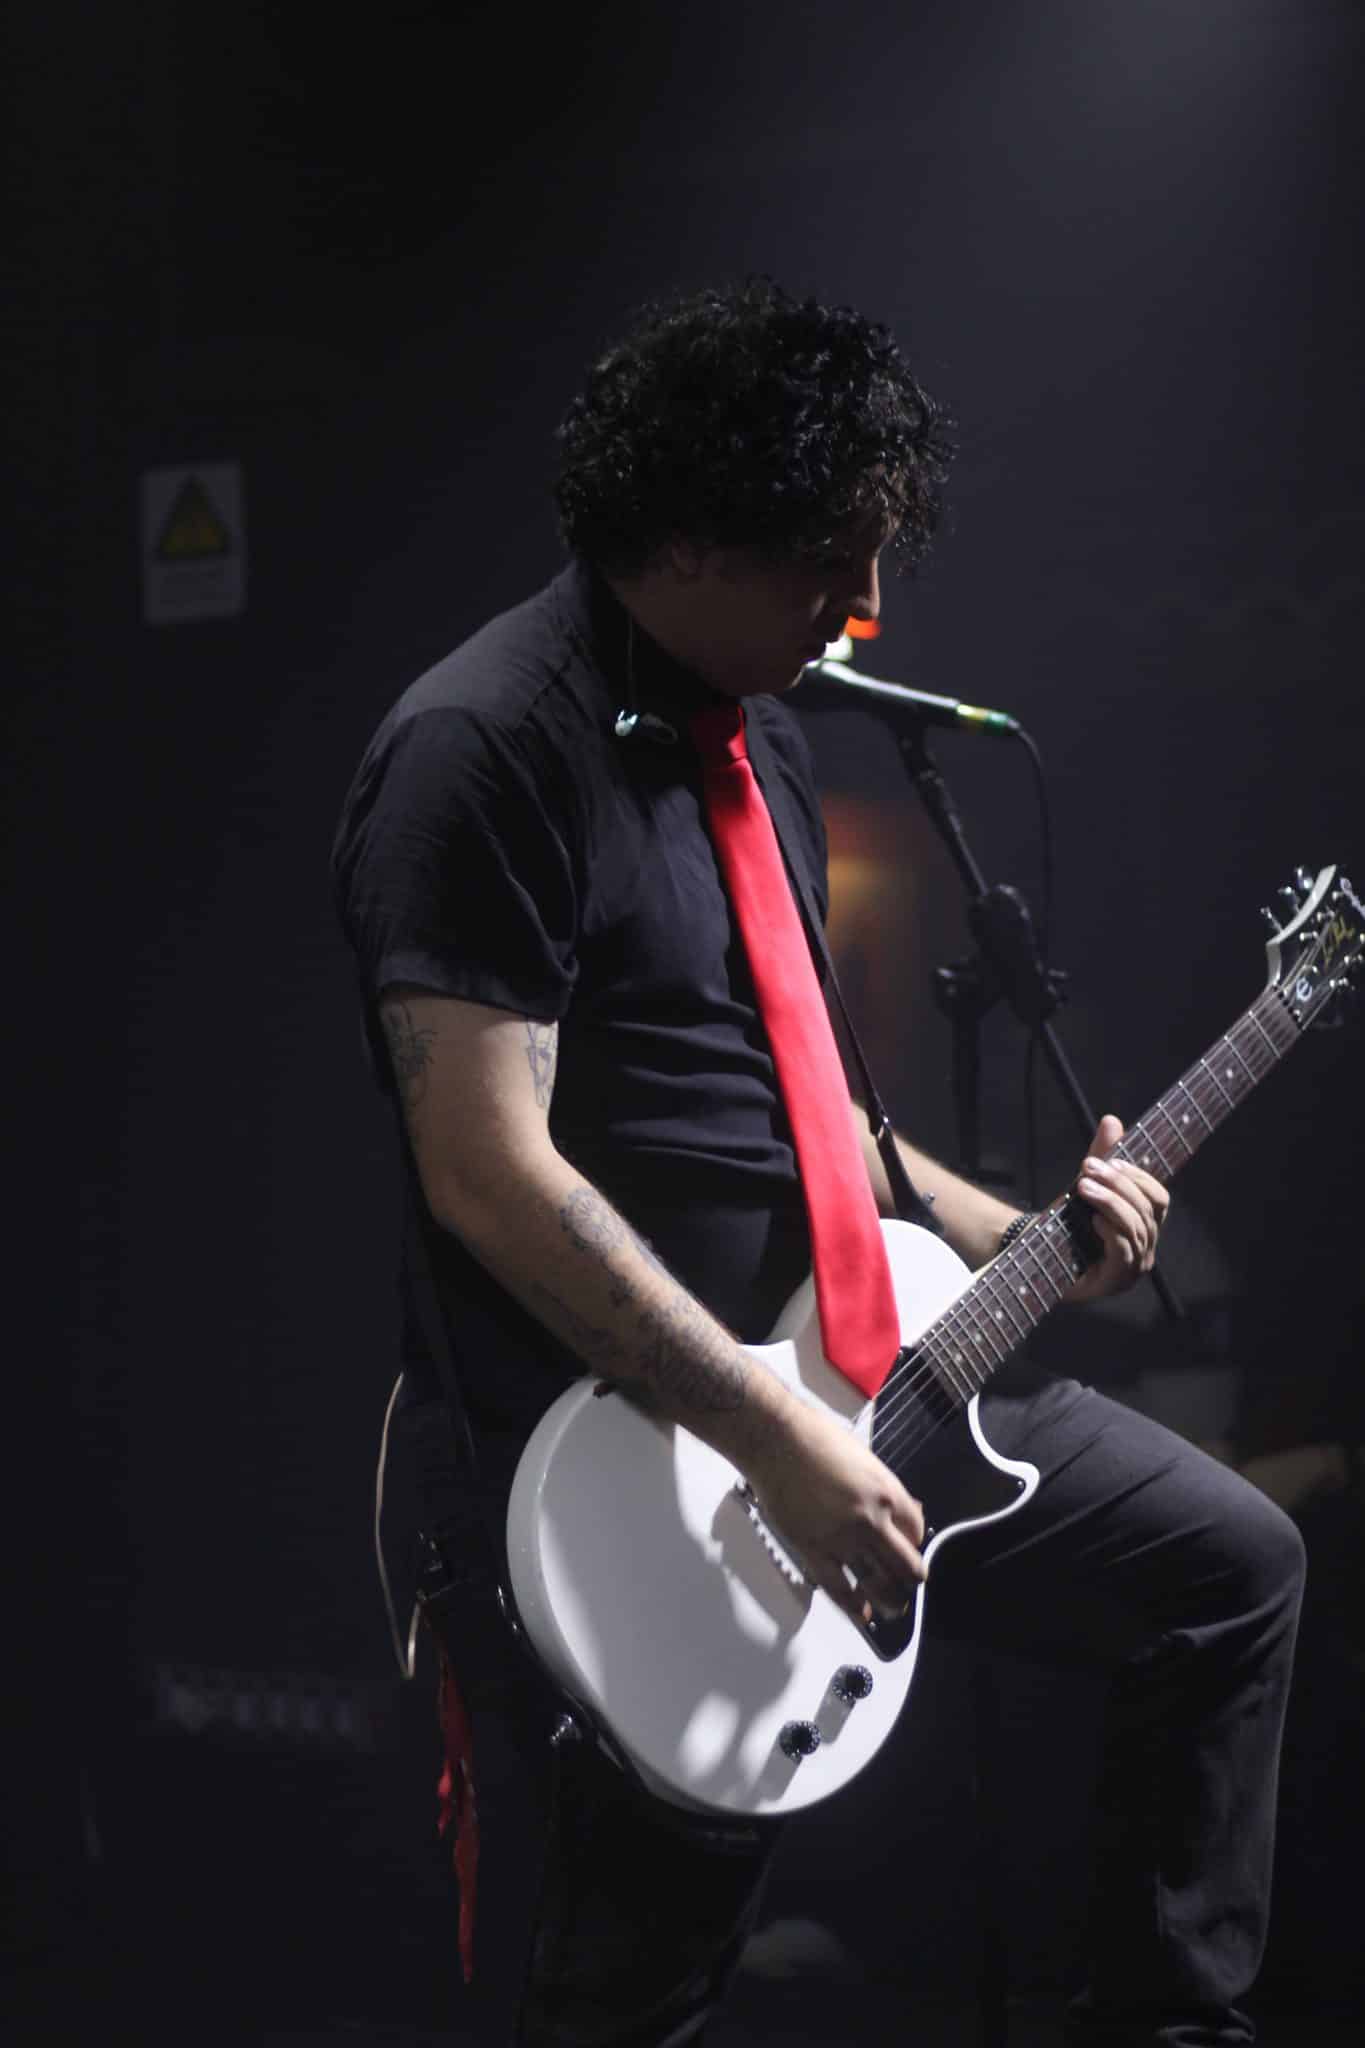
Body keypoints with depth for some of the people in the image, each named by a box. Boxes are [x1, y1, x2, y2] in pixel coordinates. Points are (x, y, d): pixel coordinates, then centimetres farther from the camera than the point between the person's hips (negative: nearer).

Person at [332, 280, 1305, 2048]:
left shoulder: (762, 739, 13)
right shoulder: (484, 753, -18)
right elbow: (489, 1172, -24)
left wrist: (1009, 1237, 9)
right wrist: (775, 1439, -24)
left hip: (841, 1363, 9)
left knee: (1230, 1565, 12)